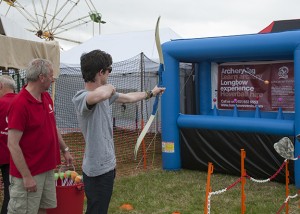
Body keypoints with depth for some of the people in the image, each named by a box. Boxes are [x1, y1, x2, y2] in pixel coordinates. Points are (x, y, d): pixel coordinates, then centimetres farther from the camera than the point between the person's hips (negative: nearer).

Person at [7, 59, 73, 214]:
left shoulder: (46, 97, 6)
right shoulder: (19, 104, -21)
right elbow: (13, 145, -21)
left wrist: (65, 150, 18)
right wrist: (26, 176, -20)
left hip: (48, 169, 8)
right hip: (29, 173, -8)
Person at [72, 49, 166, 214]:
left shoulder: (104, 93, 5)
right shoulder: (81, 98, -25)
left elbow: (128, 97, 23)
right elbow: (101, 94, -48)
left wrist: (150, 93, 36)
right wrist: (109, 88, -24)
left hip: (106, 165, 9)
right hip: (97, 169, -9)